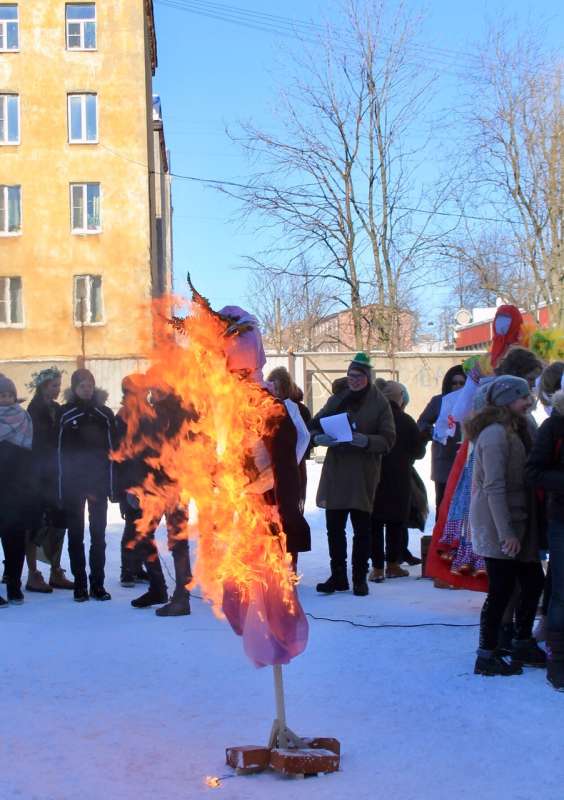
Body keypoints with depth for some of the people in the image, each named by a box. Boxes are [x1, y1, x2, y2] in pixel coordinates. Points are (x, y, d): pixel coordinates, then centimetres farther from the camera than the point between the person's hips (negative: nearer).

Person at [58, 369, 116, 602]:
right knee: (76, 535, 4)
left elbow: (112, 450, 3)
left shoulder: (105, 414, 5)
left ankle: (98, 584, 9)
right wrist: (61, 486, -7)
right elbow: (59, 451, -2)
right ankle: (80, 584, 11)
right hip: (72, 484, -1)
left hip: (98, 482, 1)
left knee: (98, 535, 3)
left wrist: (111, 484, -3)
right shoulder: (65, 414, 0)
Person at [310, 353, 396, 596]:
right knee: (334, 527, 6)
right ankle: (338, 576, 18)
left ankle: (360, 578, 16)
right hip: (335, 473, 3)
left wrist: (365, 441, -21)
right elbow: (314, 426, 13)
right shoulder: (336, 400, 13)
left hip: (363, 475, -3)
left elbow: (388, 440, -3)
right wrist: (320, 437, -10)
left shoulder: (379, 403, 1)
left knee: (362, 528, 4)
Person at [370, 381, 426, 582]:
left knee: (375, 523, 5)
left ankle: (377, 567, 3)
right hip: (399, 481, 0)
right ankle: (392, 564, 17)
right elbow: (419, 451, 0)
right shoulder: (406, 421, -7)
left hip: (372, 479, 0)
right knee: (396, 522, 12)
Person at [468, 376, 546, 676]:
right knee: (501, 589, -3)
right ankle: (486, 656, 9)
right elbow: (494, 487, -22)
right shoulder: (495, 433, -17)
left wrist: (520, 528, 13)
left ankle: (523, 645, 28)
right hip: (498, 528, -10)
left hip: (517, 523, 10)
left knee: (533, 581, 14)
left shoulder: (513, 430, 14)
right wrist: (506, 532, -22)